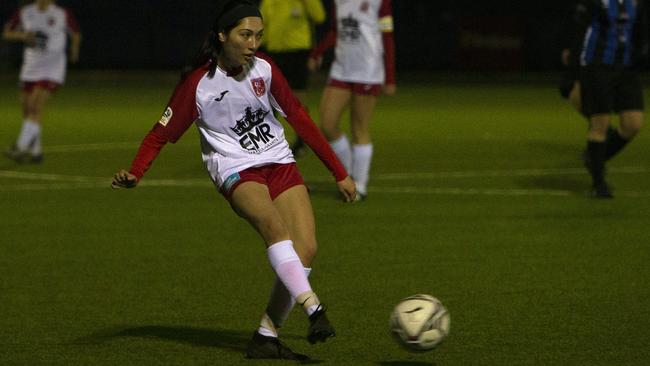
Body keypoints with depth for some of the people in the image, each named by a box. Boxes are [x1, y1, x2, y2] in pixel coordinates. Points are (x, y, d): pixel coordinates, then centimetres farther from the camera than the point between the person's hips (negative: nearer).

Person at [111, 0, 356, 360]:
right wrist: (134, 174, -24)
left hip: (279, 164, 5)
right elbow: (161, 134, -5)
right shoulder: (198, 84, -11)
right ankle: (313, 309, -43)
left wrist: (339, 172, 13)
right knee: (274, 225, -34)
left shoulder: (263, 68, 1)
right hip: (236, 171, -5)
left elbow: (297, 116, 11)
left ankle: (266, 336, -5)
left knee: (305, 248, -13)